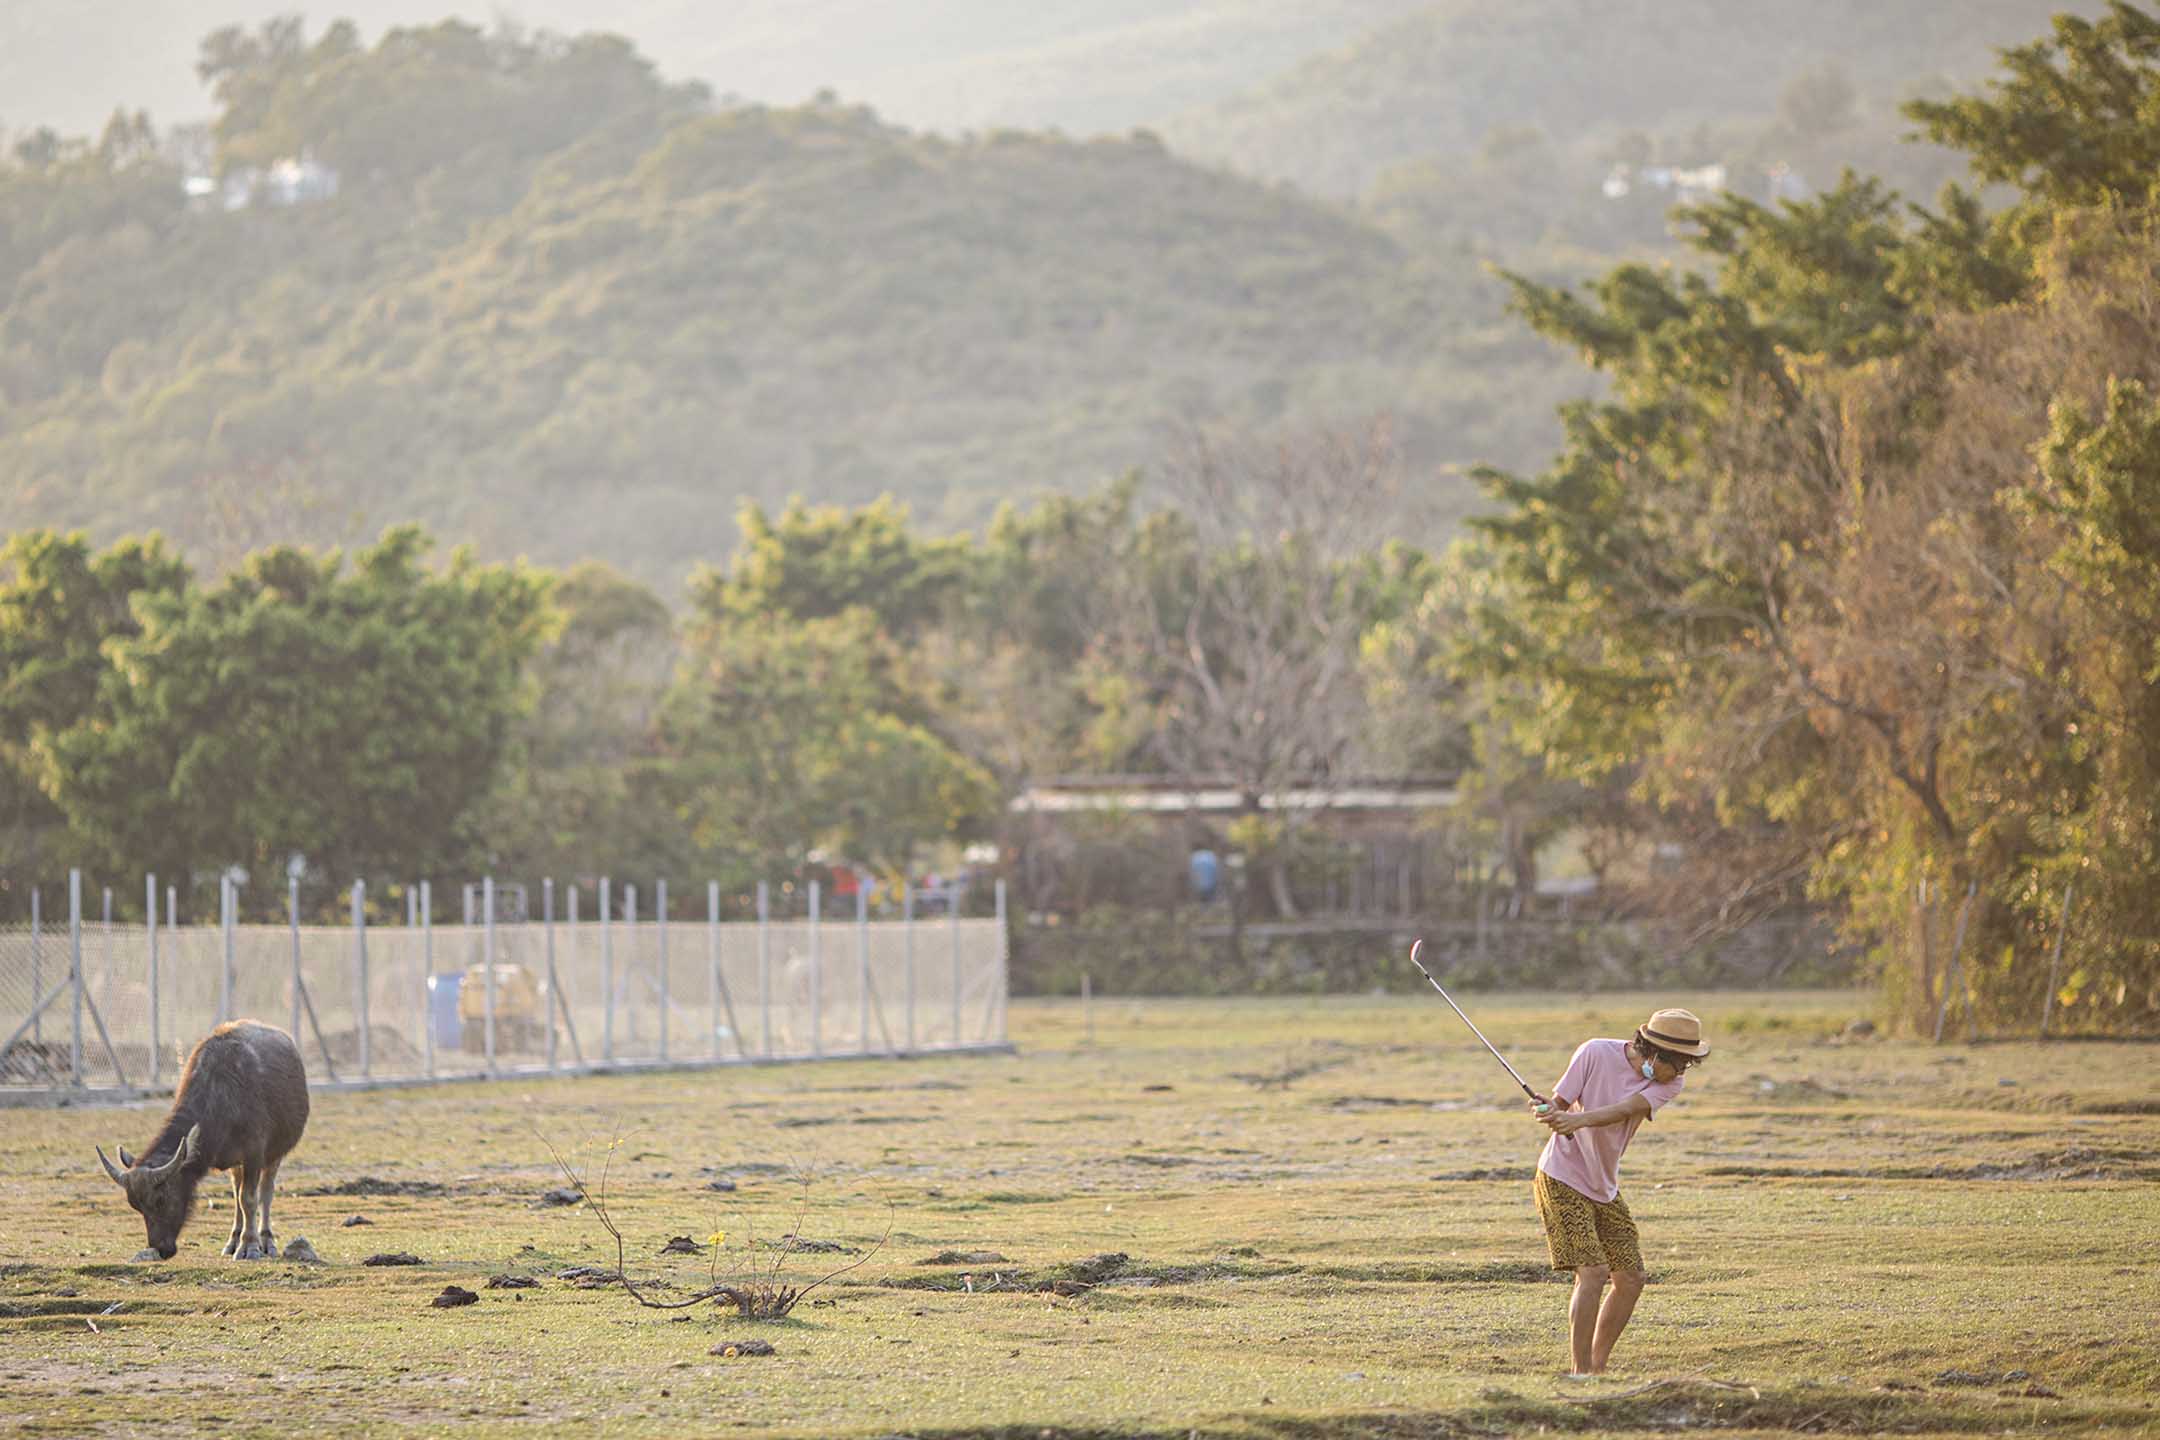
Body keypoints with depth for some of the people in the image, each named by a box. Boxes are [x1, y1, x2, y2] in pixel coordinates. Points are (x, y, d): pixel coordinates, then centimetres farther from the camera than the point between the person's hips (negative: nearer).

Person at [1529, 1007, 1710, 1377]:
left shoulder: (1671, 1081, -8)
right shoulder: (1596, 1054, -17)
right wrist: (1544, 1111, -38)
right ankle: (1579, 1371, -12)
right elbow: (1560, 1104, -13)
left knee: (1630, 1280, 4)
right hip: (1563, 1180, -6)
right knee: (1593, 1273, -17)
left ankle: (1597, 1368, 16)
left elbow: (1624, 1110, -25)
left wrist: (1577, 1119, -42)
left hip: (1604, 1189, 6)